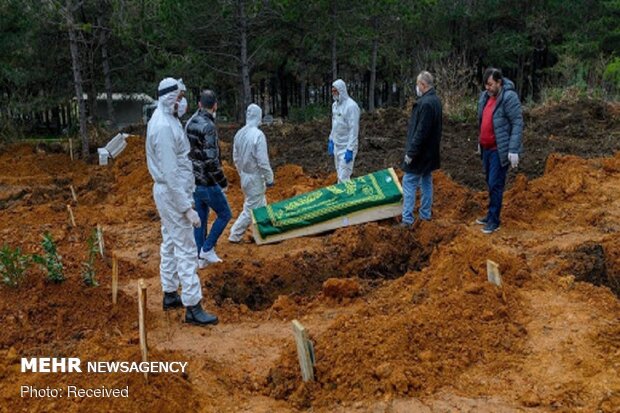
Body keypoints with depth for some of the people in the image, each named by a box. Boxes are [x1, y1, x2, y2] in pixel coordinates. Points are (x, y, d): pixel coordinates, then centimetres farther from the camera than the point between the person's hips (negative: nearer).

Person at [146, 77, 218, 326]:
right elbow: (170, 173, -25)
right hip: (172, 193, -10)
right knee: (186, 249, -6)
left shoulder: (163, 119, 9)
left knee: (170, 244, 18)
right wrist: (187, 208, -25)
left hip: (166, 192, 10)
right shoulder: (164, 126, -23)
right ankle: (192, 308, -1)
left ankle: (170, 295, 30)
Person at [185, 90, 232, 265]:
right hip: (207, 183, -8)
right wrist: (223, 182, -15)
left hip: (194, 181, 8)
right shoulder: (208, 127, -22)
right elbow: (211, 160, -25)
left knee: (201, 218, 15)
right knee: (224, 214, 9)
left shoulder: (189, 123, 6)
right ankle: (207, 249, 9)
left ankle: (201, 257, 21)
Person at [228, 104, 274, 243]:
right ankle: (235, 235, 10)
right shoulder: (258, 135, -21)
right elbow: (263, 161, -21)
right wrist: (269, 178, -10)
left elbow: (236, 158, 9)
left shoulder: (239, 134, 1)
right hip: (255, 177, -8)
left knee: (261, 205, 19)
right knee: (251, 208, 4)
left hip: (244, 175, 8)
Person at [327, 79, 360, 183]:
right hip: (336, 145, 8)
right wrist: (331, 141, 18)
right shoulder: (335, 105, 9)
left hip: (346, 148, -8)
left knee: (343, 178, -10)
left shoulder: (351, 106, -18)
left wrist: (350, 150, -22)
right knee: (340, 175, 15)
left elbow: (354, 129, -20)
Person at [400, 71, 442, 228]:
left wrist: (411, 152, -20)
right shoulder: (435, 100, 10)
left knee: (409, 183, -6)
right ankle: (425, 214, 25)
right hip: (430, 152, 10)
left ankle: (407, 219, -6)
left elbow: (421, 131, -25)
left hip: (420, 152, -10)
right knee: (426, 182, 16)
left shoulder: (425, 103, -22)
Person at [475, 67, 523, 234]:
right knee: (490, 184, 15)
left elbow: (518, 124, -18)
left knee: (495, 185, -4)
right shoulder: (485, 96, 7)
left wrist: (513, 150, -22)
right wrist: (480, 141, 21)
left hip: (500, 150, -7)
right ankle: (491, 215, 27)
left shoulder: (509, 97, -16)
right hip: (486, 148, 8)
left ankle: (494, 221, 5)